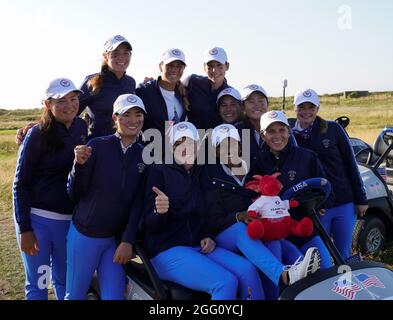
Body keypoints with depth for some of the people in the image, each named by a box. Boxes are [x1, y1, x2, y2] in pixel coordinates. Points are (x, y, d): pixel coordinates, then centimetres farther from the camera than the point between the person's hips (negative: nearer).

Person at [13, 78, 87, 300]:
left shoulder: (81, 127, 4)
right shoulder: (38, 134, -10)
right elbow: (21, 183, -9)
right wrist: (24, 229, -12)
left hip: (70, 219, 5)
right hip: (37, 218, -4)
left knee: (65, 280, 17)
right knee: (38, 284, 6)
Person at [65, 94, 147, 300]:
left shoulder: (144, 155, 3)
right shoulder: (97, 146, -8)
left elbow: (138, 202, 2)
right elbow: (74, 194, -6)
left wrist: (128, 241, -4)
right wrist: (80, 164, -23)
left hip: (118, 239, 3)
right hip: (85, 235, -3)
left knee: (114, 295, 4)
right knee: (75, 295, 9)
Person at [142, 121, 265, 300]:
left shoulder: (200, 174, 14)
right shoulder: (158, 172, -3)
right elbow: (150, 225, -8)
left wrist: (207, 237, 5)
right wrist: (159, 211, -31)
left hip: (198, 247, 6)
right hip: (167, 251, -5)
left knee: (248, 271, -18)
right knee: (226, 282, -25)